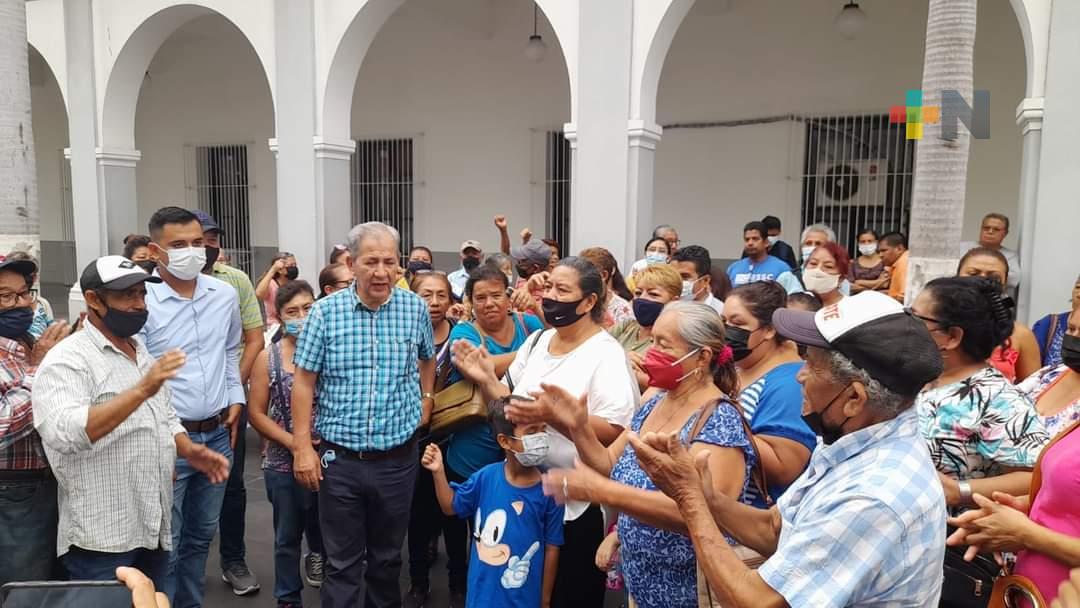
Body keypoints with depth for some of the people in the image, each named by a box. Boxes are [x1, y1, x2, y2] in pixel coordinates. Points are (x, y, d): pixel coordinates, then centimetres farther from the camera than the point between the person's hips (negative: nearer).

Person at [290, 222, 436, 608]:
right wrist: (302, 447, -6)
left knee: (388, 555, 18)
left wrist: (426, 399, 11)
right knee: (342, 561, 9)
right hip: (339, 458, -1)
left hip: (398, 458, 2)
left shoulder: (416, 308, -1)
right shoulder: (325, 311, -7)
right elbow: (304, 381, -3)